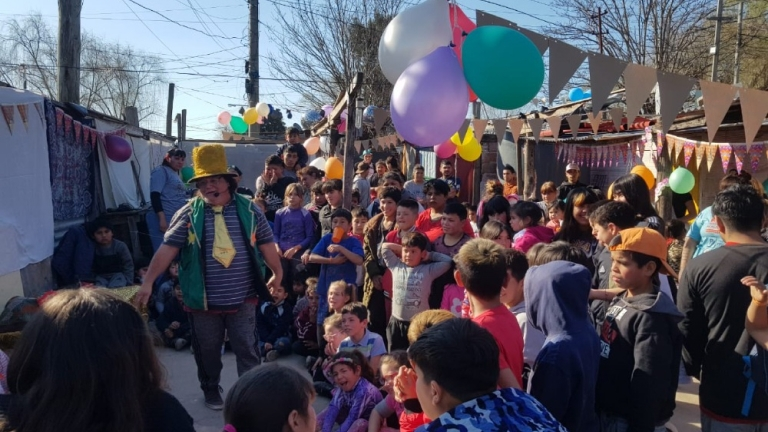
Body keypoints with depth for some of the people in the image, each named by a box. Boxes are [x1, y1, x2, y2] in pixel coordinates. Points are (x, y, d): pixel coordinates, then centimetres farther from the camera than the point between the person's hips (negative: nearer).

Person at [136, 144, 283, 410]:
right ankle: (211, 390, 40)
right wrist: (148, 281, -14)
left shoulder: (249, 210, -3)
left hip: (242, 299, 0)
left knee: (247, 350, 7)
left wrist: (277, 274, 14)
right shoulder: (189, 214, -6)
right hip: (203, 301, 1)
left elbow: (266, 244, 6)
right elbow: (167, 249, -9)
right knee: (207, 351, 17)